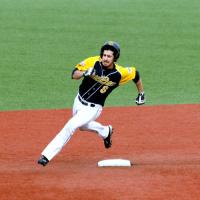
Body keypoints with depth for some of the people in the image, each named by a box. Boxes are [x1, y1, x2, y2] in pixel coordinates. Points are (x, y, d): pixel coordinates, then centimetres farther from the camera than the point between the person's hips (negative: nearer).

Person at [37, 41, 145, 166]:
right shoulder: (93, 62, -19)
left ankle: (47, 156, -18)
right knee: (82, 125, 31)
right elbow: (74, 75, -16)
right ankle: (106, 132, 58)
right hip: (79, 101, 5)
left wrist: (141, 94, 8)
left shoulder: (120, 73, -21)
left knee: (70, 127, -20)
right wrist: (84, 73, -38)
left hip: (93, 108, -5)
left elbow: (135, 73, -1)